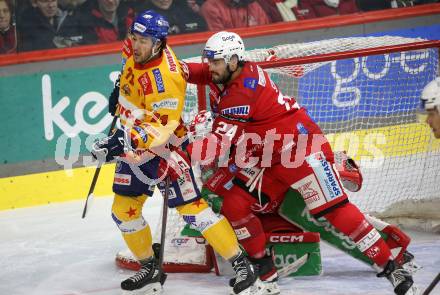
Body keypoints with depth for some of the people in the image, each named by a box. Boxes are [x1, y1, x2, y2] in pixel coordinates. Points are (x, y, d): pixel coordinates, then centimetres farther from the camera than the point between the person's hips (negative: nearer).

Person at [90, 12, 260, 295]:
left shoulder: (165, 78, -30)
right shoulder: (134, 51, -6)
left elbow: (160, 127, -33)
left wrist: (125, 142, -43)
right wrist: (119, 89, 22)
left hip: (164, 147, -8)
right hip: (134, 145, 8)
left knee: (191, 208, -12)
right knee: (123, 210, 7)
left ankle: (241, 264, -5)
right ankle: (150, 270, 23)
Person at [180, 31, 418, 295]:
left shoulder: (243, 91, -25)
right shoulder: (227, 74, 1)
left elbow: (222, 142, -30)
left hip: (300, 147, -10)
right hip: (266, 158, 10)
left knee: (335, 209, -15)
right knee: (235, 205, -1)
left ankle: (391, 265, -12)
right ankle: (265, 270, 10)